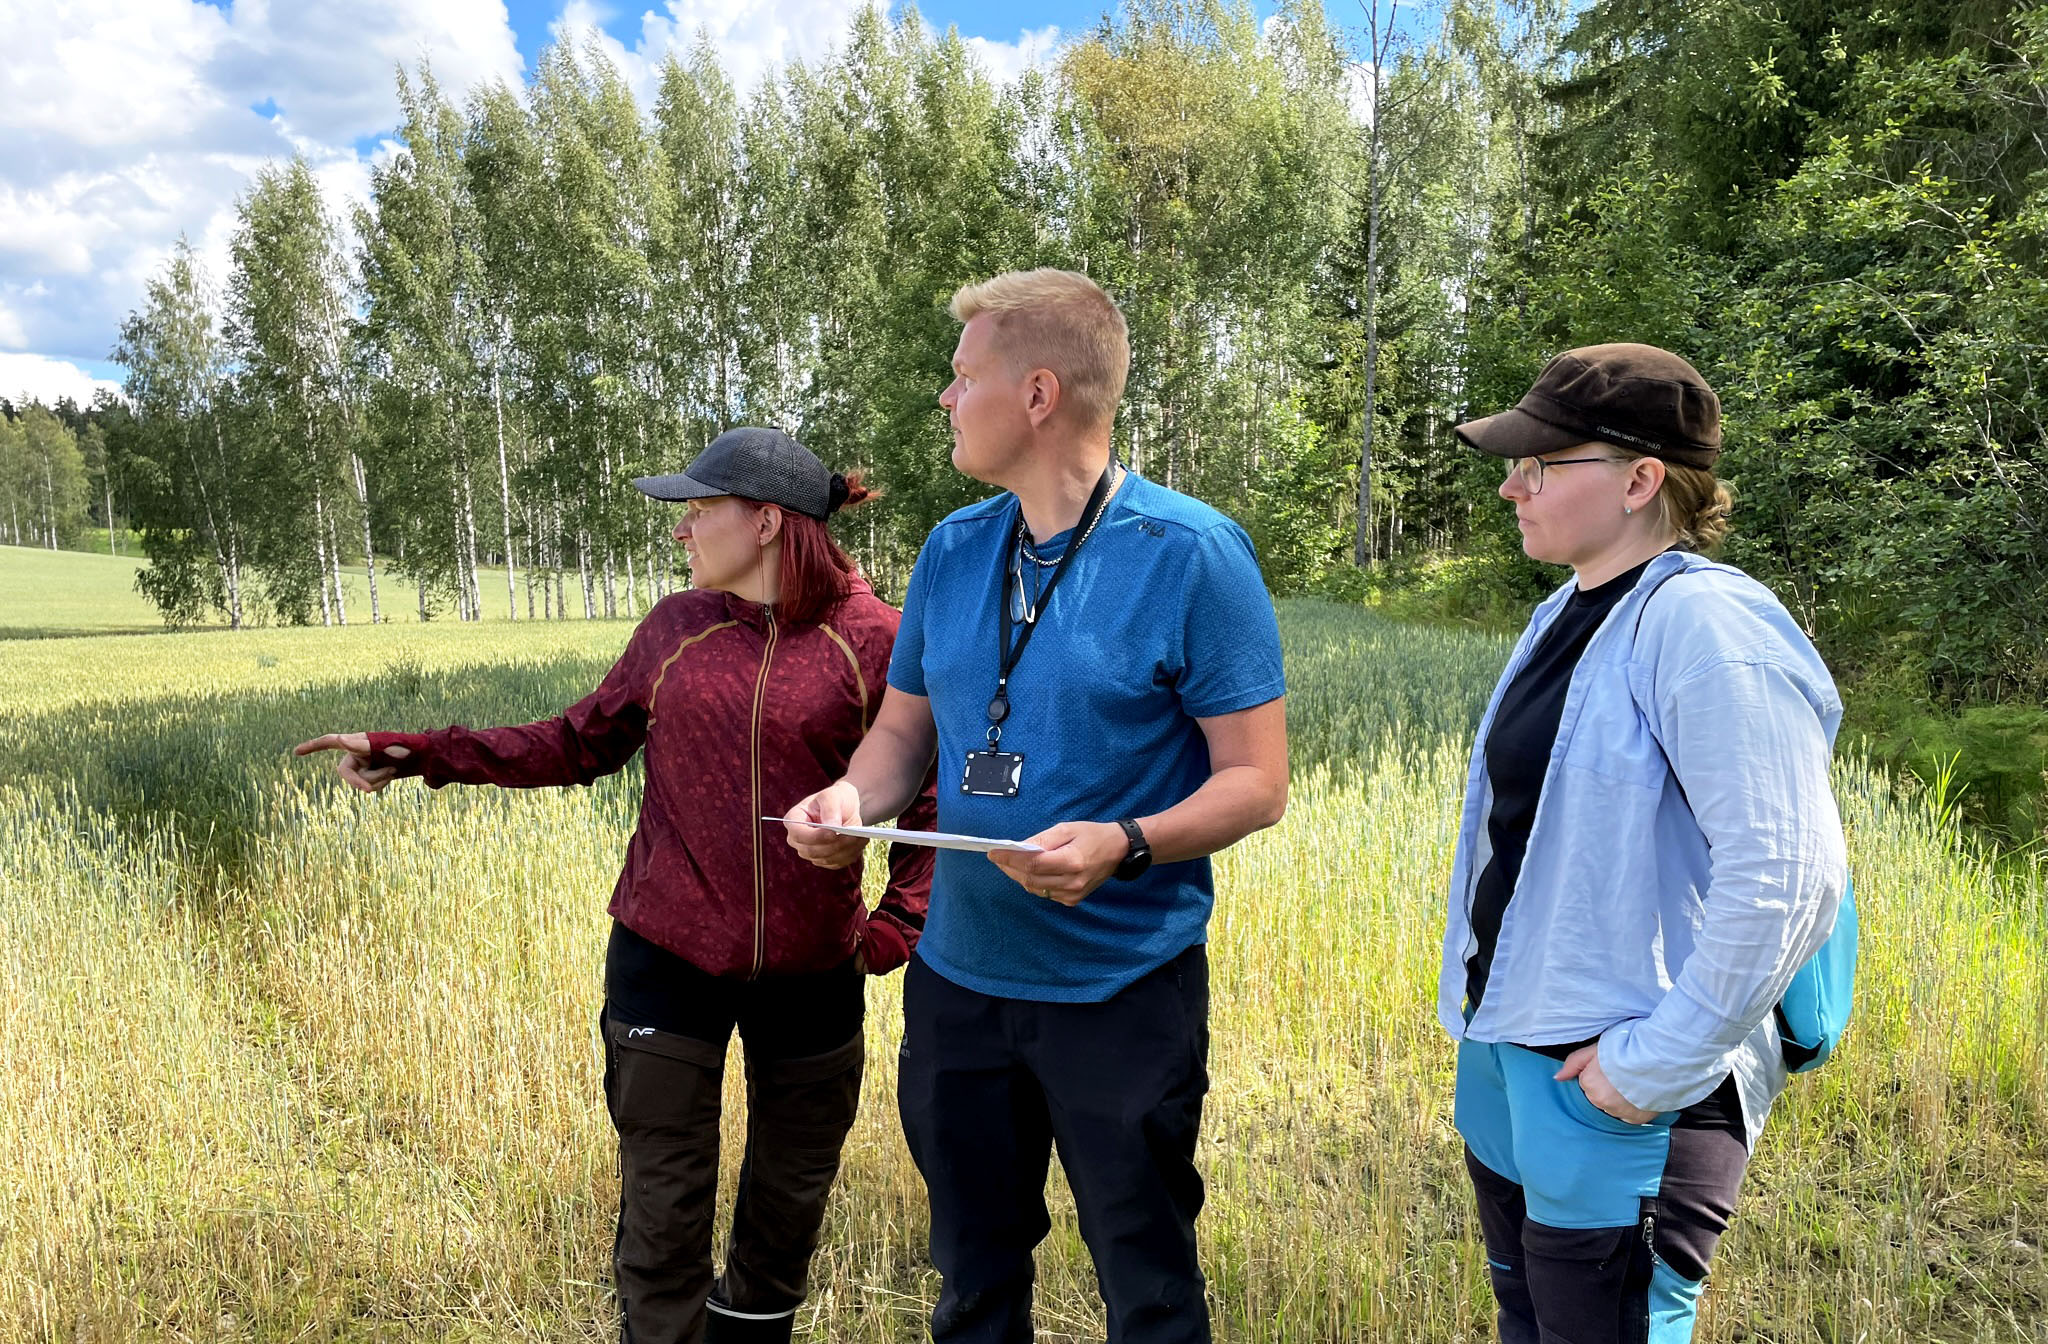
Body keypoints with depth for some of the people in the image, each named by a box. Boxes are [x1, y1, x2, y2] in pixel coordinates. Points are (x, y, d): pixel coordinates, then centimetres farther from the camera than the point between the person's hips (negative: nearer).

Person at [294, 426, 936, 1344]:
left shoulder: (870, 639, -9)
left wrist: (901, 922, -5)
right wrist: (419, 754, 2)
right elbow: (579, 743, 8)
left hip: (812, 971, -1)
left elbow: (933, 792, 0)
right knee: (663, 1208, 9)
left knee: (790, 1198, 17)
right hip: (667, 960, 1)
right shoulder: (677, 626, 1)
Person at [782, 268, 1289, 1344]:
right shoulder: (951, 550, 4)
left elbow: (1256, 781, -13)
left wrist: (1124, 845, -30)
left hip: (1123, 990, -5)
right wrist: (852, 796, -10)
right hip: (958, 980, 5)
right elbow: (904, 730, 12)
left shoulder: (1190, 553, -14)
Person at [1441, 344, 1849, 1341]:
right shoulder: (1566, 612, 9)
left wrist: (1656, 1067, -21)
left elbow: (1786, 877, -25)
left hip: (1615, 1091, -9)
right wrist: (1489, 1010, 16)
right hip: (1509, 1048, 9)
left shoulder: (1702, 624, -19)